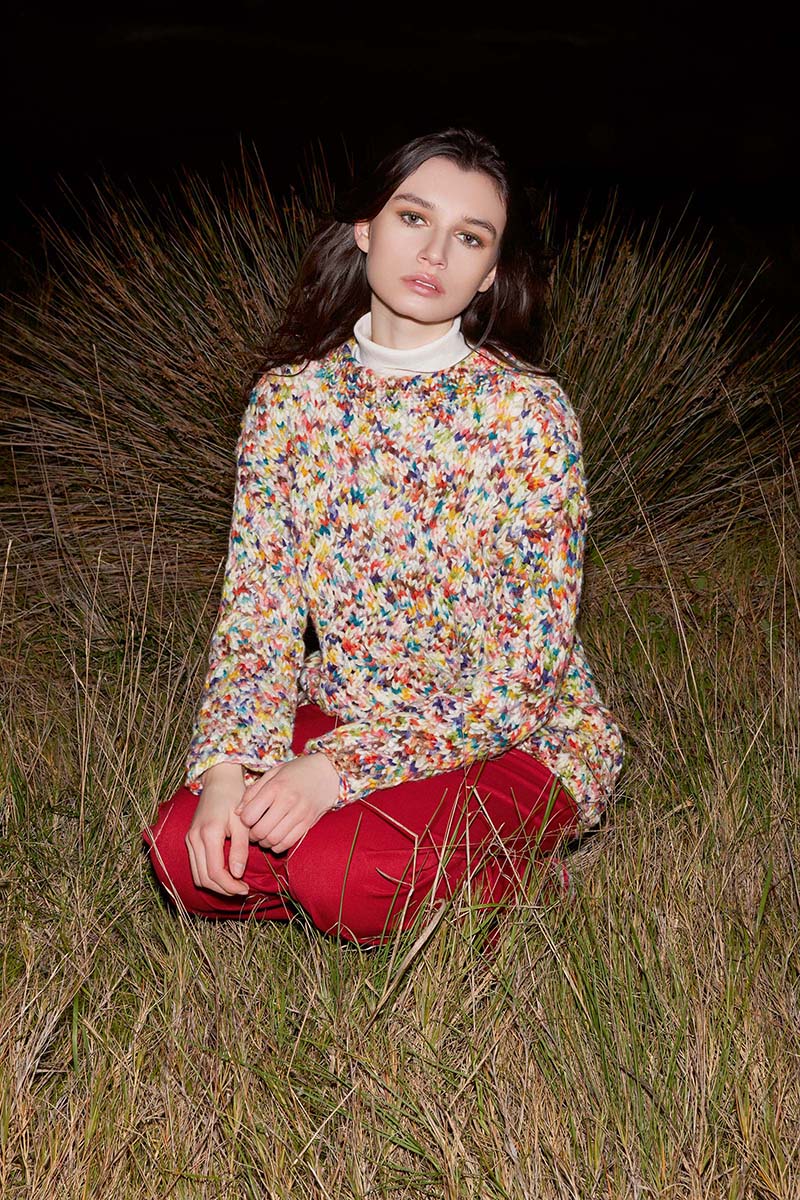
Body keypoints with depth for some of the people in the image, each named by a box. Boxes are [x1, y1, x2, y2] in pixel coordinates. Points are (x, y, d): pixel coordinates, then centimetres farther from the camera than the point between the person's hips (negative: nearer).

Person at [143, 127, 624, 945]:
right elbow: (256, 612, -2)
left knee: (337, 870, -29)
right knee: (188, 852, -20)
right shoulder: (290, 398, -3)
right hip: (345, 715, 4)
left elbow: (524, 672, -18)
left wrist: (340, 767, -26)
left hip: (515, 741, -4)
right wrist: (227, 767, -20)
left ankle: (501, 886, 3)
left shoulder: (529, 414, -16)